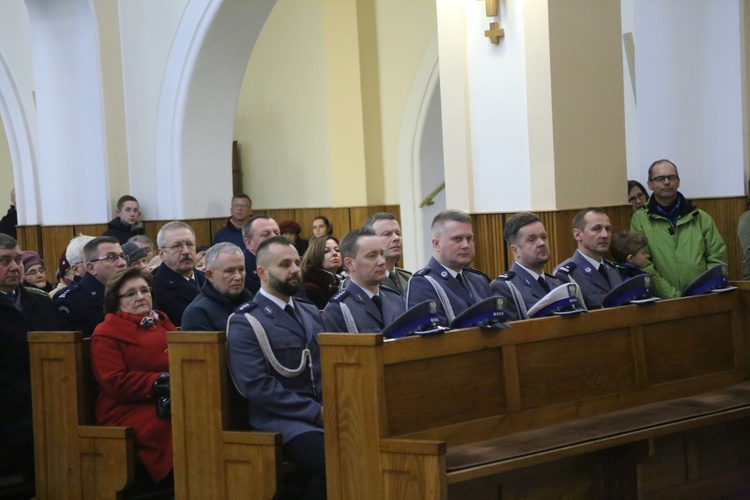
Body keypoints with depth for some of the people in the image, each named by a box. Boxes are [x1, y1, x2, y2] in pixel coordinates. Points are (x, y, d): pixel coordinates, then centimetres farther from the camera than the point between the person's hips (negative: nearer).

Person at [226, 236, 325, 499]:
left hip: (325, 412, 6)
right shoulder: (245, 323, -2)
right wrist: (315, 412, -14)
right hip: (283, 420, -6)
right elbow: (256, 386, -12)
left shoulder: (311, 312, 20)